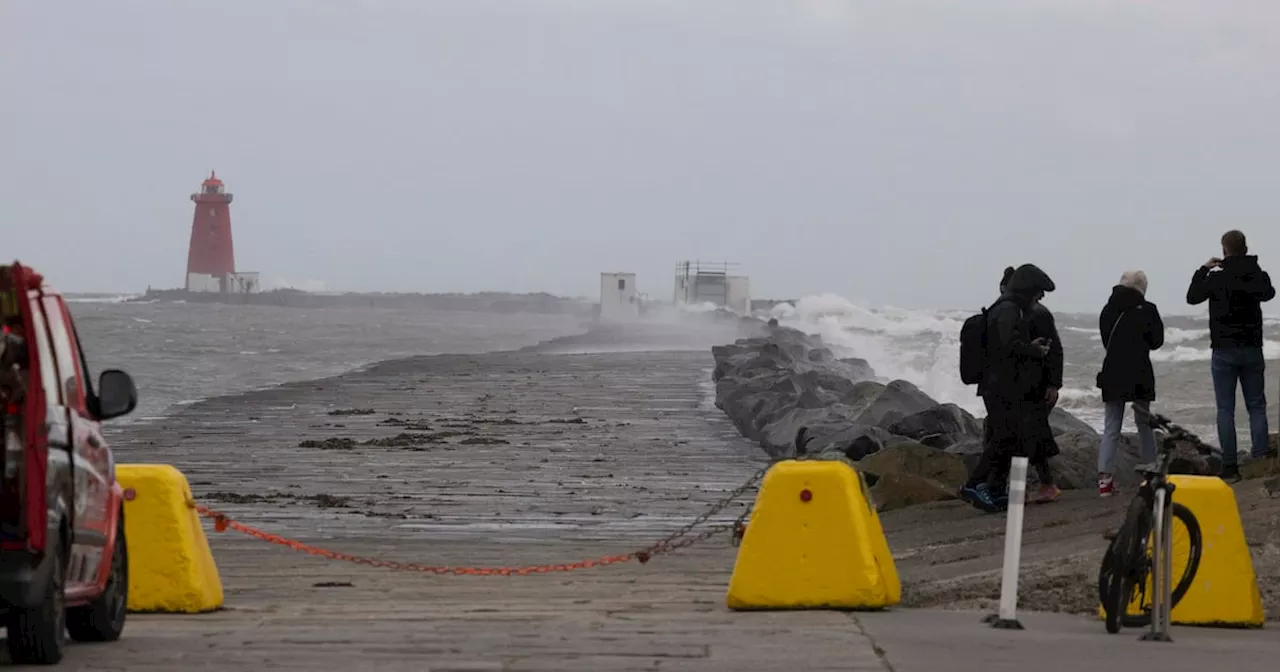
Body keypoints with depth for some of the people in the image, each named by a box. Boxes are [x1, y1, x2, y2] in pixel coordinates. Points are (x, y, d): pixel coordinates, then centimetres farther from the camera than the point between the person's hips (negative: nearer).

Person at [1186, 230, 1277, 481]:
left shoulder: (1217, 278, -11)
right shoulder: (1258, 275, 0)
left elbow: (1192, 297, 4)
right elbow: (1268, 293, 23)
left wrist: (1203, 270, 11)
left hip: (1224, 351, -3)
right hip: (1253, 350, 3)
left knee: (1225, 409, 0)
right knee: (1256, 406, 9)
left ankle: (1230, 467, -5)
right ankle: (1261, 458, 0)